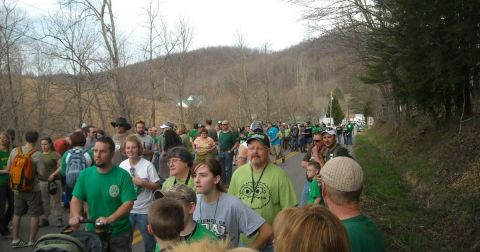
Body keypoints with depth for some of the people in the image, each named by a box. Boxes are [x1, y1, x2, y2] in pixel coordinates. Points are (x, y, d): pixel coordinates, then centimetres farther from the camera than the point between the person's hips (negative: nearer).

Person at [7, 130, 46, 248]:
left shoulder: (14, 151, -3)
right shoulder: (37, 155, -17)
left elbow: (8, 169, 4)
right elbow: (42, 173, -17)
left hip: (17, 188, 5)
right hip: (32, 189, -5)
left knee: (17, 214, 17)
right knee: (34, 215, 6)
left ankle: (15, 240, 25)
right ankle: (31, 241, 11)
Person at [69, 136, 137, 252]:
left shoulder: (123, 175, -15)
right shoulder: (85, 174, -4)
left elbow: (128, 203, -20)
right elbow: (76, 199, -3)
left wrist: (110, 219, -34)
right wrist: (75, 216, -23)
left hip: (119, 234, -3)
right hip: (93, 231, 3)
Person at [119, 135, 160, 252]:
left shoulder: (147, 165, -13)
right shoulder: (122, 165, -1)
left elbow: (157, 186, -9)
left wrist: (142, 182, -21)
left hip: (144, 210, -3)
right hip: (126, 209, 3)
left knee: (149, 240, 12)